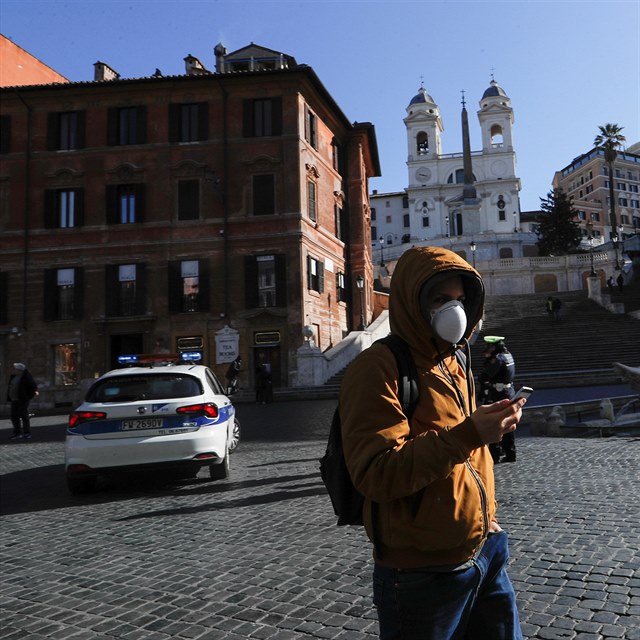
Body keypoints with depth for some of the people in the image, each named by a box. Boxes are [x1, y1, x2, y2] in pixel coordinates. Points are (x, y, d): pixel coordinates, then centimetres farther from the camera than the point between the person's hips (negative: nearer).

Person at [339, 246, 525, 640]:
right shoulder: (378, 368, -18)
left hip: (486, 552, 8)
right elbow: (375, 475, -27)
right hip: (423, 574, -8)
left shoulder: (454, 364, 10)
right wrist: (466, 435, -33)